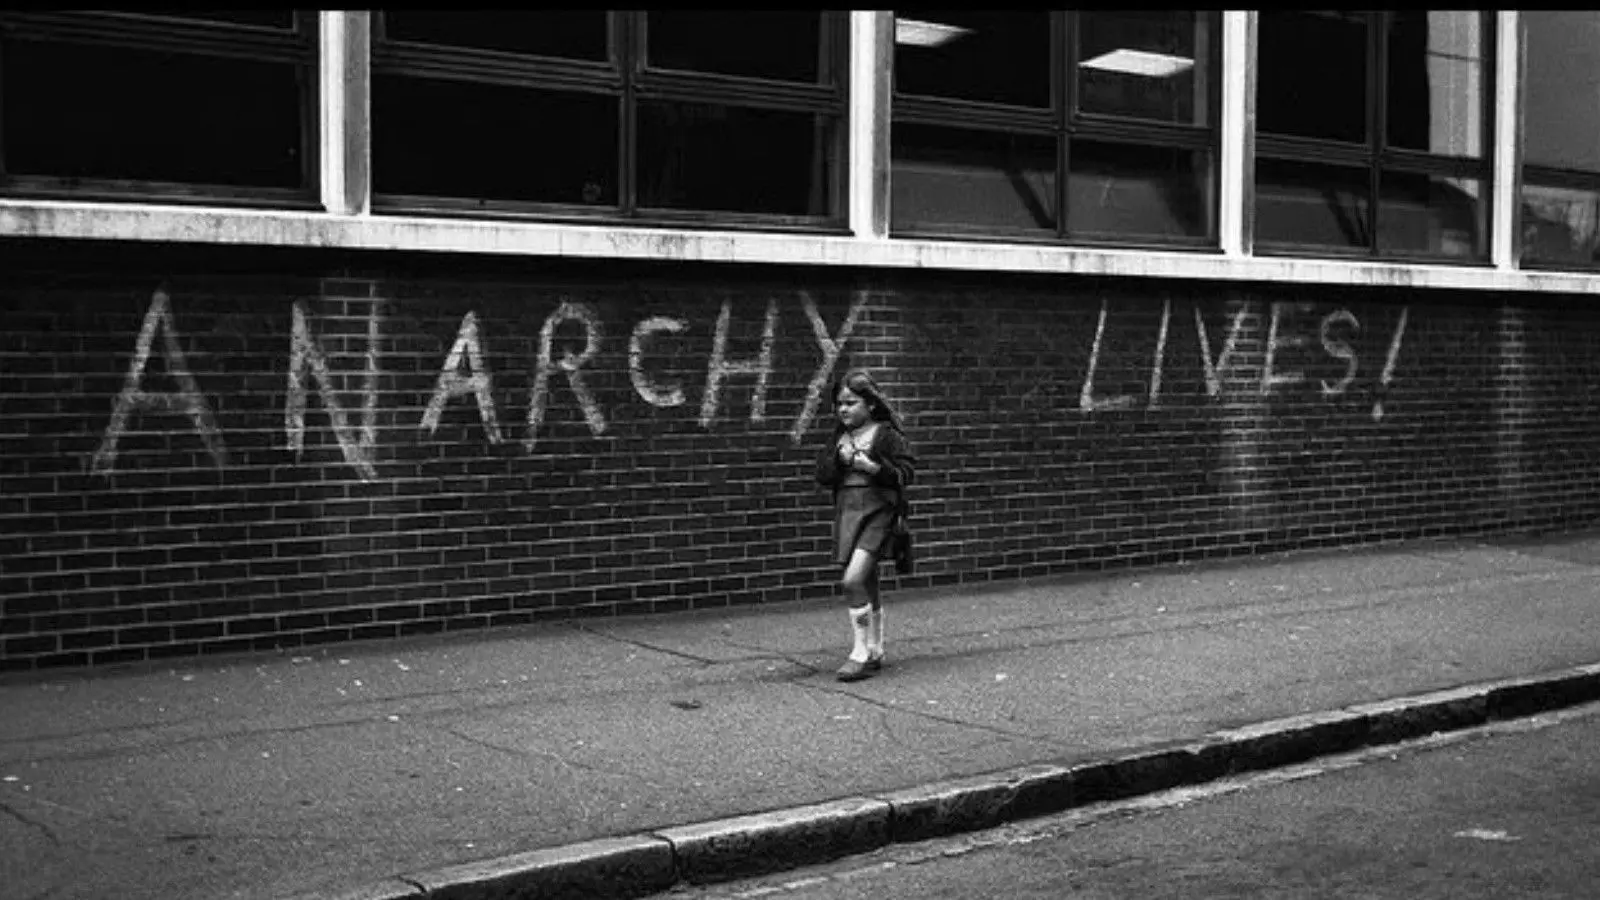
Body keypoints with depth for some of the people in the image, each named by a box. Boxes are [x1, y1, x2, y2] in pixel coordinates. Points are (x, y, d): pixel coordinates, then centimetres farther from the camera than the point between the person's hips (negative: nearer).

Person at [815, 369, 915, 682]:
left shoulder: (886, 434, -4)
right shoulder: (839, 437, 13)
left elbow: (907, 471, -7)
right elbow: (822, 476, 9)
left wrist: (875, 468, -18)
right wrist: (838, 459, -9)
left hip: (877, 512, -6)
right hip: (846, 511, 6)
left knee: (853, 580, -19)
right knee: (867, 586, 14)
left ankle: (861, 653, -10)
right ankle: (875, 653, 24)